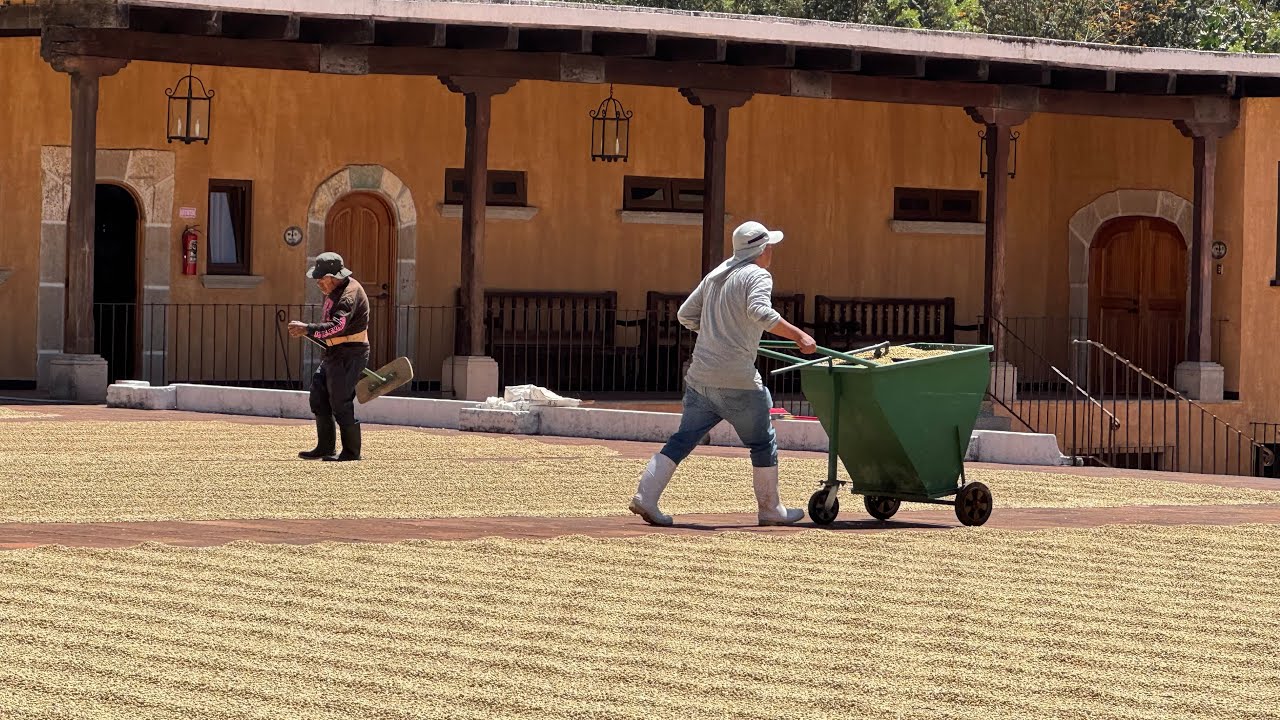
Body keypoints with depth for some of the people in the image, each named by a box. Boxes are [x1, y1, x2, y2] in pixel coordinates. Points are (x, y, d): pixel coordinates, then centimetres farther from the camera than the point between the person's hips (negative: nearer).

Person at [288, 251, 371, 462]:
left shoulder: (350, 293, -20)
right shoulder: (335, 291, 13)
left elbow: (338, 326, -34)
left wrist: (307, 329, -38)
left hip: (348, 355, -10)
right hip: (333, 353, 10)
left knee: (341, 404, -7)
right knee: (318, 397, 8)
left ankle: (352, 451, 2)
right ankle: (325, 447, 14)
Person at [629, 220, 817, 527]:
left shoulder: (715, 276, 16)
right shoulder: (757, 276, -6)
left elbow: (686, 315, 22)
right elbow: (761, 312, -25)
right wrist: (798, 335, -25)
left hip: (700, 375, 7)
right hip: (736, 380, -7)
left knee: (683, 439, 8)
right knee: (763, 443, 9)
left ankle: (645, 496, -4)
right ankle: (770, 509, 16)